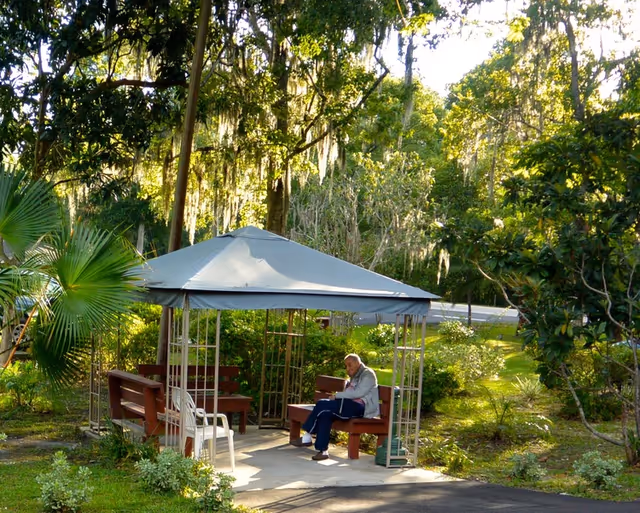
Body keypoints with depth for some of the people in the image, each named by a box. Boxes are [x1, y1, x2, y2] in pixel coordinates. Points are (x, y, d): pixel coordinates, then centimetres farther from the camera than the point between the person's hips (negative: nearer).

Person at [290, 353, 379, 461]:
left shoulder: (368, 374, -1)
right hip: (352, 406, 9)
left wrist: (337, 395, -12)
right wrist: (337, 397, -3)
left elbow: (358, 393, -15)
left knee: (322, 404, -21)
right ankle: (323, 450, -24)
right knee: (325, 412, -19)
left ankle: (307, 438, -12)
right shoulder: (354, 377, 28)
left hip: (361, 407, -9)